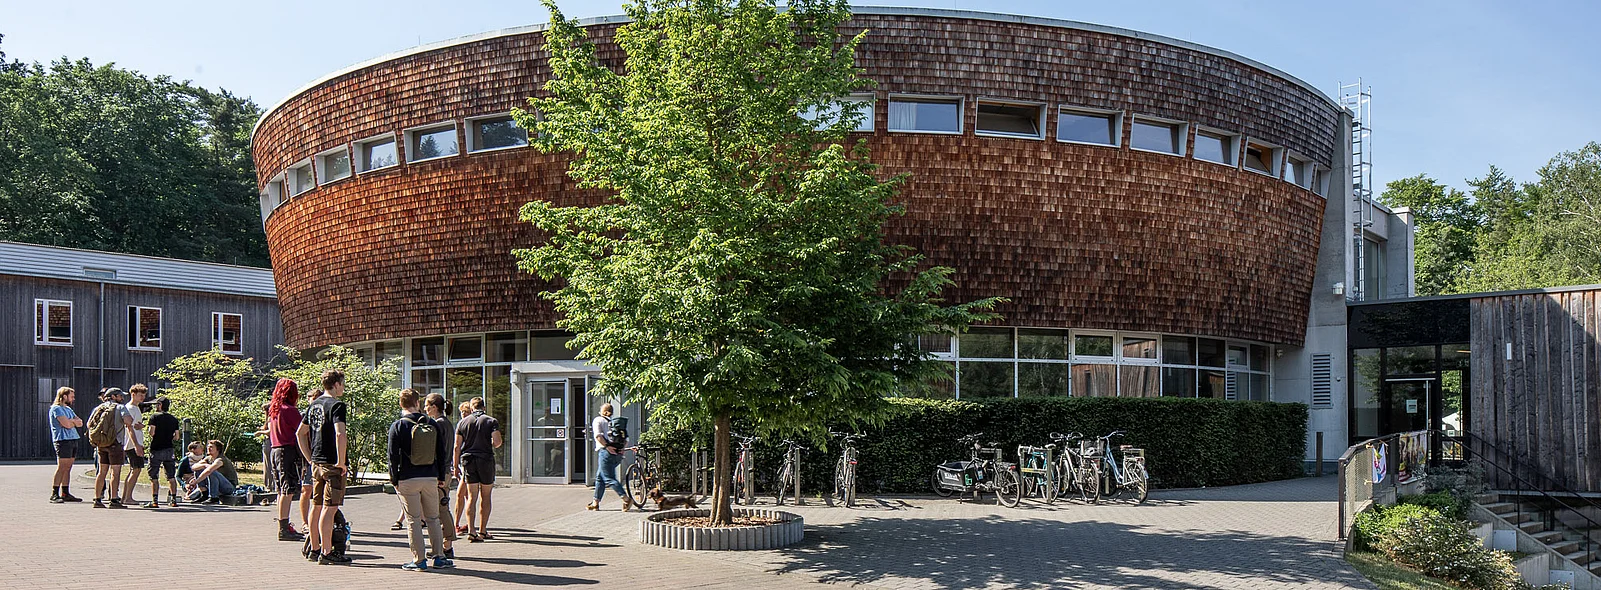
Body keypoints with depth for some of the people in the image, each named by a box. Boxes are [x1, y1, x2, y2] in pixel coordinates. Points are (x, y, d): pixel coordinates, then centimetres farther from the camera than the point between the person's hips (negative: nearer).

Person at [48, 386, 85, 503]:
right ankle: (54, 494, -10)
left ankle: (65, 493, 9)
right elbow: (67, 424, -17)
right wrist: (74, 422, 3)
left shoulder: (68, 409, 22)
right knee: (61, 467, -11)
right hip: (62, 440, -9)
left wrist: (71, 421, -4)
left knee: (68, 467, 7)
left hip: (73, 440, 9)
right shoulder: (56, 408, -6)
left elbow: (80, 423, 13)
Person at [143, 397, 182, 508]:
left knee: (154, 477, 0)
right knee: (171, 477, 7)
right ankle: (173, 499, 5)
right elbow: (176, 437, 8)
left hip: (156, 449, -4)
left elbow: (152, 433, -12)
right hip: (170, 450, 4)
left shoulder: (154, 416, -4)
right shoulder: (174, 419, 9)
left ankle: (155, 501, -5)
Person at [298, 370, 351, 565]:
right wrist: (341, 462, -18)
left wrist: (310, 458, 20)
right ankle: (326, 552, -6)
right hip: (332, 465, -8)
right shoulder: (336, 405, -13)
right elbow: (340, 434, -26)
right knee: (329, 508, -6)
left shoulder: (314, 405, 13)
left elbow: (300, 433, 20)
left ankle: (314, 549, 23)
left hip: (316, 463, 8)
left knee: (316, 506, 14)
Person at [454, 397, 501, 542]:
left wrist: (456, 465, 8)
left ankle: (471, 531, -6)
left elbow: (457, 446, 3)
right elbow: (497, 442, -12)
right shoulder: (492, 421, 0)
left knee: (471, 497, 4)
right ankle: (482, 530, 13)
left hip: (468, 460, 2)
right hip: (486, 459, -2)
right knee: (485, 496, 9)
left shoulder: (462, 422, 6)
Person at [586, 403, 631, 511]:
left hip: (606, 451, -7)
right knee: (600, 477, 17)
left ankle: (626, 499, -22)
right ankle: (595, 503, 21)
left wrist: (607, 446, -17)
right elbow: (626, 441, 16)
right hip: (618, 454, 7)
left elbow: (598, 435, -13)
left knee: (609, 478, -8)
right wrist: (621, 448, 2)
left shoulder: (598, 420, 6)